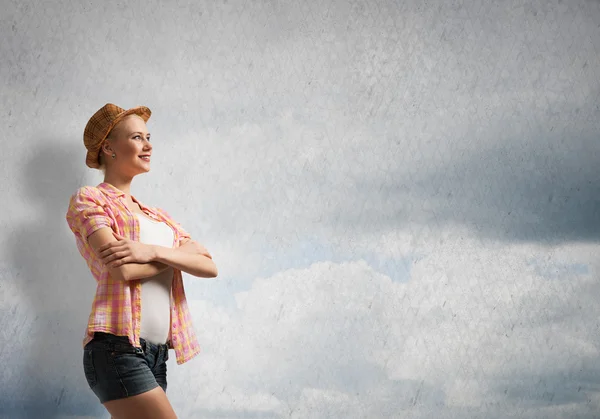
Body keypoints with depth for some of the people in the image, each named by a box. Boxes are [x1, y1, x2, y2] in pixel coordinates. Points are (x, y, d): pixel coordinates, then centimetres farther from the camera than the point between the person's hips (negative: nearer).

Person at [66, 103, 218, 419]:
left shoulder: (157, 216, 23)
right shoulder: (89, 198, 4)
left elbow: (209, 267, 7)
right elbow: (122, 270, -12)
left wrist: (154, 252, -10)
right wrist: (181, 253, 2)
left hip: (155, 354, 7)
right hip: (118, 348, -7)